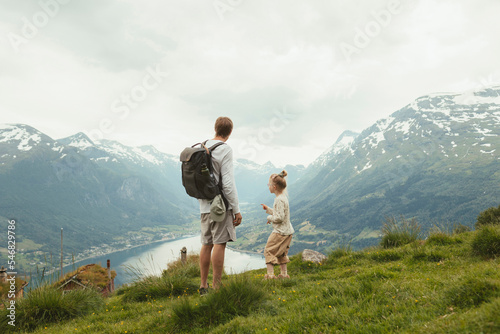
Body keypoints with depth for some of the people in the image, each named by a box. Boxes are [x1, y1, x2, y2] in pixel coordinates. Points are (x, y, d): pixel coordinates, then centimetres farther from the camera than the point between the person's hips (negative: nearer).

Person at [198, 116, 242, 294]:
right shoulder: (225, 150, -9)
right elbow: (228, 183, -14)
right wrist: (236, 210, -10)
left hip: (205, 205, 7)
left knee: (206, 244, 10)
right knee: (219, 243, -4)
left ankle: (203, 285, 17)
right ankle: (216, 286, -1)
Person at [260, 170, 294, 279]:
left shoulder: (279, 200, -21)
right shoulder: (284, 196, 10)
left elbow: (279, 217, -26)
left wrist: (269, 218, -10)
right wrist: (268, 209, 18)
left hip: (280, 232, -10)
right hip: (287, 231, 10)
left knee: (269, 251, -2)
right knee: (281, 253, 18)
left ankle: (270, 274, -3)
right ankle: (284, 274, 23)